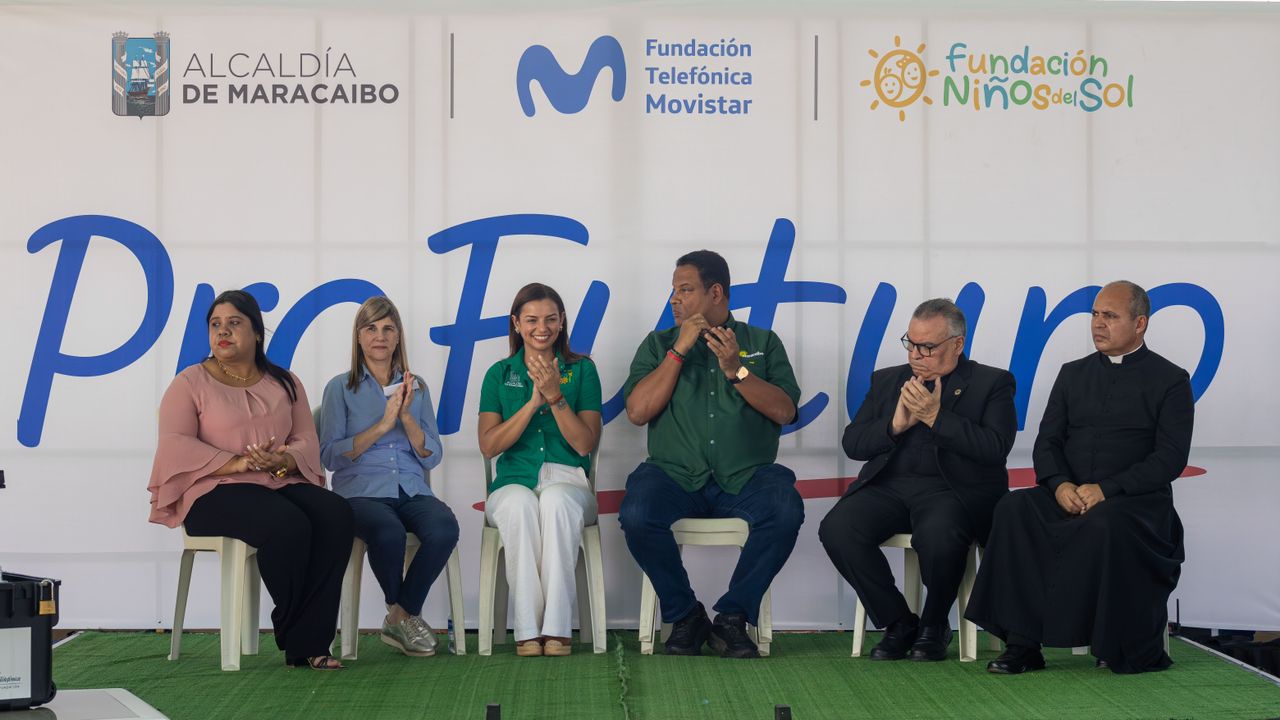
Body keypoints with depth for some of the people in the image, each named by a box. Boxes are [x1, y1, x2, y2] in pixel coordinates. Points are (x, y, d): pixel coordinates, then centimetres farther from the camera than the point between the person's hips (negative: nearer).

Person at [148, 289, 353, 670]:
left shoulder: (284, 383, 18)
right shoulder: (191, 382, 5)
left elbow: (307, 443, 10)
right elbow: (175, 447, -9)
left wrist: (282, 461, -15)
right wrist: (238, 463, -20)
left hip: (282, 483, 5)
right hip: (214, 493, -4)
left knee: (336, 514, -28)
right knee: (288, 524, -35)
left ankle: (308, 643, -27)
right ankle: (292, 635, -14)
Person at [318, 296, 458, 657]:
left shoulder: (416, 387, 18)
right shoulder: (341, 388, 9)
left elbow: (432, 457, 10)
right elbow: (329, 455, -4)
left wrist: (407, 417, -5)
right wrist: (382, 425, -10)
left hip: (413, 491, 3)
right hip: (362, 491, -3)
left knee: (444, 528, -31)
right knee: (388, 532, -38)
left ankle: (401, 619, -14)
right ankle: (402, 615, -10)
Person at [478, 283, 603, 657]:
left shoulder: (581, 370, 10)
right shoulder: (499, 374, 13)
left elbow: (585, 444, 1)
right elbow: (489, 445, 2)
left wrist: (555, 396, -11)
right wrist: (534, 401, -7)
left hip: (567, 481, -1)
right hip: (514, 482, 1)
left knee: (555, 501, -38)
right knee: (520, 505, -37)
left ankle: (557, 628, -38)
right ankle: (528, 630, -36)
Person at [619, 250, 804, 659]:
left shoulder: (763, 343, 15)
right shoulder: (659, 345, 16)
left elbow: (784, 411, 1)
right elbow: (638, 412, 1)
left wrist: (736, 370, -10)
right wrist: (680, 350, -1)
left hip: (746, 477, 0)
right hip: (675, 474, 1)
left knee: (785, 511, -32)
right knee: (637, 516, -31)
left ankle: (732, 617, -16)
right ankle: (684, 616, -9)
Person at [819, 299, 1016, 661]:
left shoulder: (992, 384, 8)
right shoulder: (887, 380, 21)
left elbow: (995, 447, -9)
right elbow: (852, 443, 12)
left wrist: (935, 416, -13)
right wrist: (895, 424, -5)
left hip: (953, 488, -4)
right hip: (888, 485, 4)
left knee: (938, 534, -38)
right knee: (836, 529, -26)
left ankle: (934, 624, -7)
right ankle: (897, 621, -6)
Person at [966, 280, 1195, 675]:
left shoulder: (1170, 380, 4)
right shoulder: (1073, 374, 19)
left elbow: (1171, 458, -6)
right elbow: (1047, 442, 12)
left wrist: (1107, 489, -17)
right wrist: (1060, 484, -11)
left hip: (1136, 500, -4)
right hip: (1069, 497, 4)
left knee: (1104, 524, -38)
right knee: (1014, 509, -26)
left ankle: (1139, 648, -22)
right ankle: (1022, 642, -29)